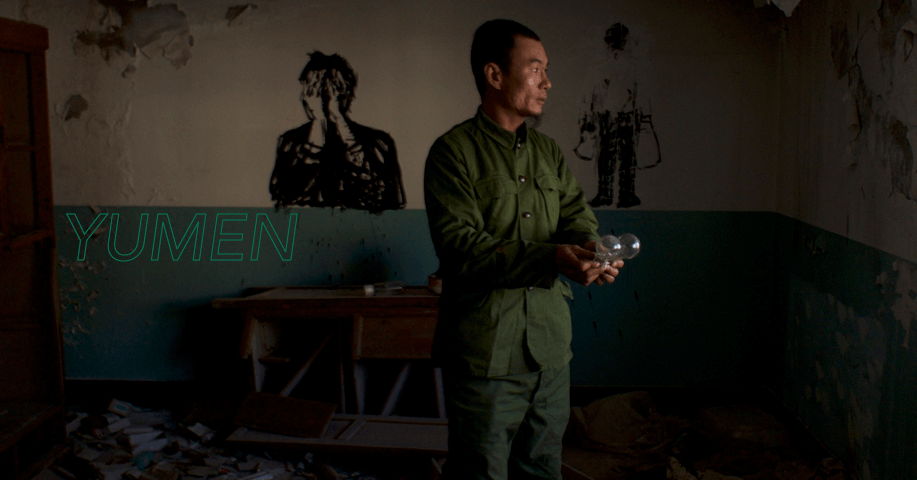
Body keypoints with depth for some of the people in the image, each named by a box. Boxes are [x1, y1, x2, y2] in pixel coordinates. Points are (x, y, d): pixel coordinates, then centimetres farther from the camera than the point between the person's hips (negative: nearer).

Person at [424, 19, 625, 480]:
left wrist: (593, 248, -19)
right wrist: (552, 258, -29)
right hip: (485, 351, -6)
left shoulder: (549, 152, 13)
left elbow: (577, 217, 6)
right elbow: (460, 246, -18)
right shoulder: (454, 152, -8)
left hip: (550, 347, 6)